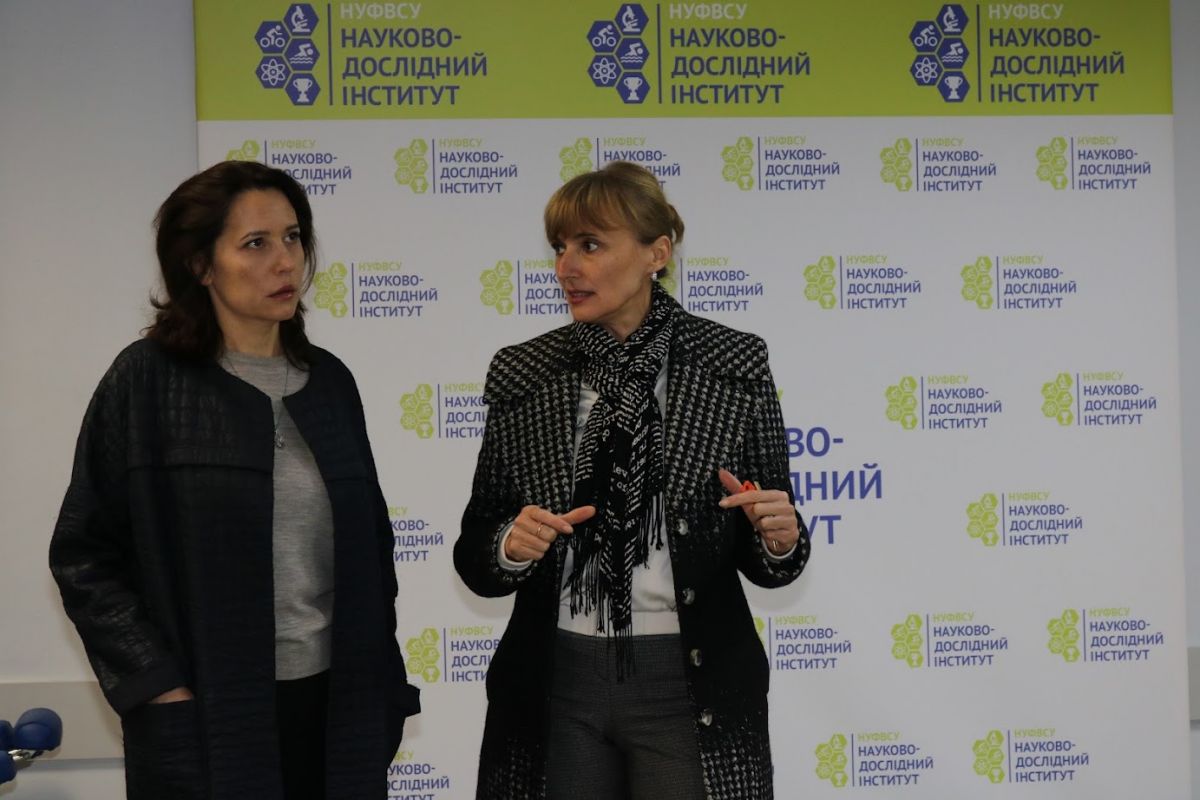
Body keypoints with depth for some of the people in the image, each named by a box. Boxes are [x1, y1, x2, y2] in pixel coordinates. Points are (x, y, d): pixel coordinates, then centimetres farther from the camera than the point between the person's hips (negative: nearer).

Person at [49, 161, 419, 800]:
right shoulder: (147, 382, -6)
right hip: (208, 720, -4)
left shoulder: (329, 382, 6)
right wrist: (161, 688, -12)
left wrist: (381, 688, 6)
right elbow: (84, 558, -6)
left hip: (335, 706, 4)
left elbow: (370, 545, 11)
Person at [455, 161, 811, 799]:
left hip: (688, 683, -1)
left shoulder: (733, 366, -3)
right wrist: (509, 547, -16)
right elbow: (475, 557, 4)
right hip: (558, 683, 2)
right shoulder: (521, 375, 1)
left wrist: (780, 541, -18)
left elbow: (764, 560, 3)